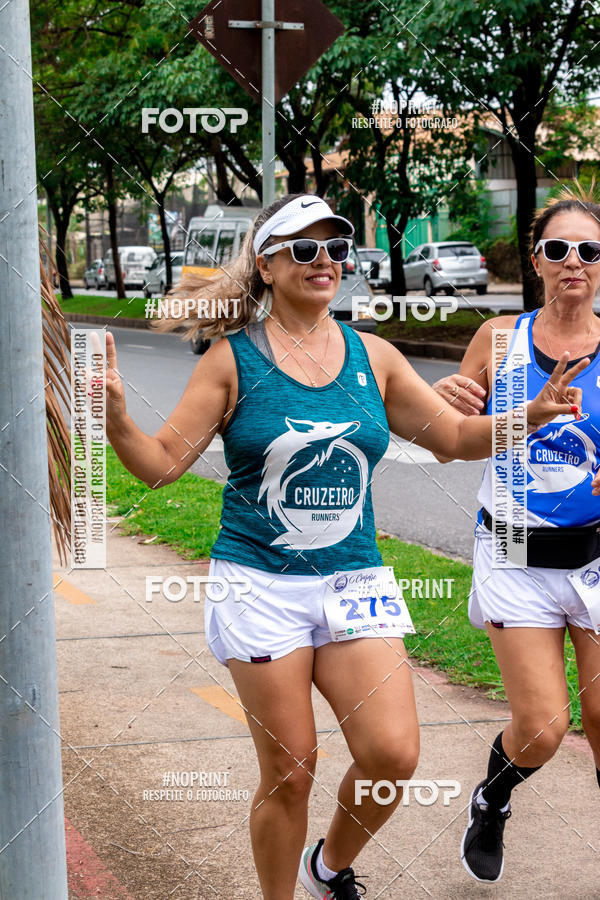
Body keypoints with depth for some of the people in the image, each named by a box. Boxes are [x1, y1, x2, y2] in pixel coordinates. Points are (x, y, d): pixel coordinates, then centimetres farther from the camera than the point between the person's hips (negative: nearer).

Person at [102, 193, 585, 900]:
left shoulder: (373, 357, 6)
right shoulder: (234, 359, -3)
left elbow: (460, 436, 13)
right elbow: (161, 463, -4)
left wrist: (533, 414, -4)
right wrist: (115, 417, -23)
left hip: (354, 579, 3)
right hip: (260, 585, -3)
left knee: (393, 755, -7)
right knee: (289, 773, 0)